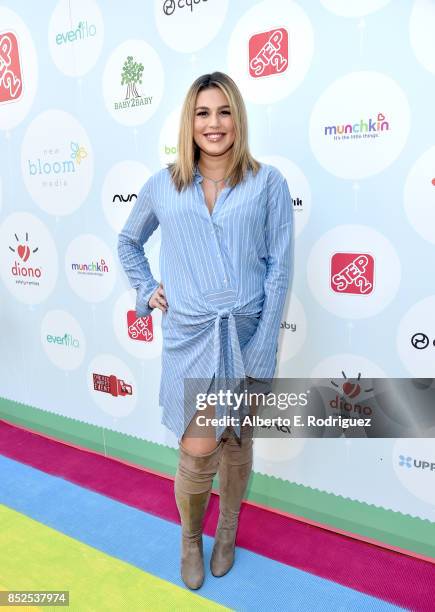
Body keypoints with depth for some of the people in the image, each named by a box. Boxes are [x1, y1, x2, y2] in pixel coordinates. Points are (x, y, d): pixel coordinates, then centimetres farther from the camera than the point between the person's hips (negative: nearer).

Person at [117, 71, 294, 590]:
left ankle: (227, 532, 43)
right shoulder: (162, 186, 6)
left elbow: (279, 265, -3)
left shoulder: (267, 182, 1)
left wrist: (263, 345, -8)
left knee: (237, 442, 15)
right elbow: (128, 242, 22)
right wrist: (146, 290, 8)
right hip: (190, 333, 0)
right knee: (198, 451, -2)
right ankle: (190, 535, 32)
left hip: (246, 330, 0)